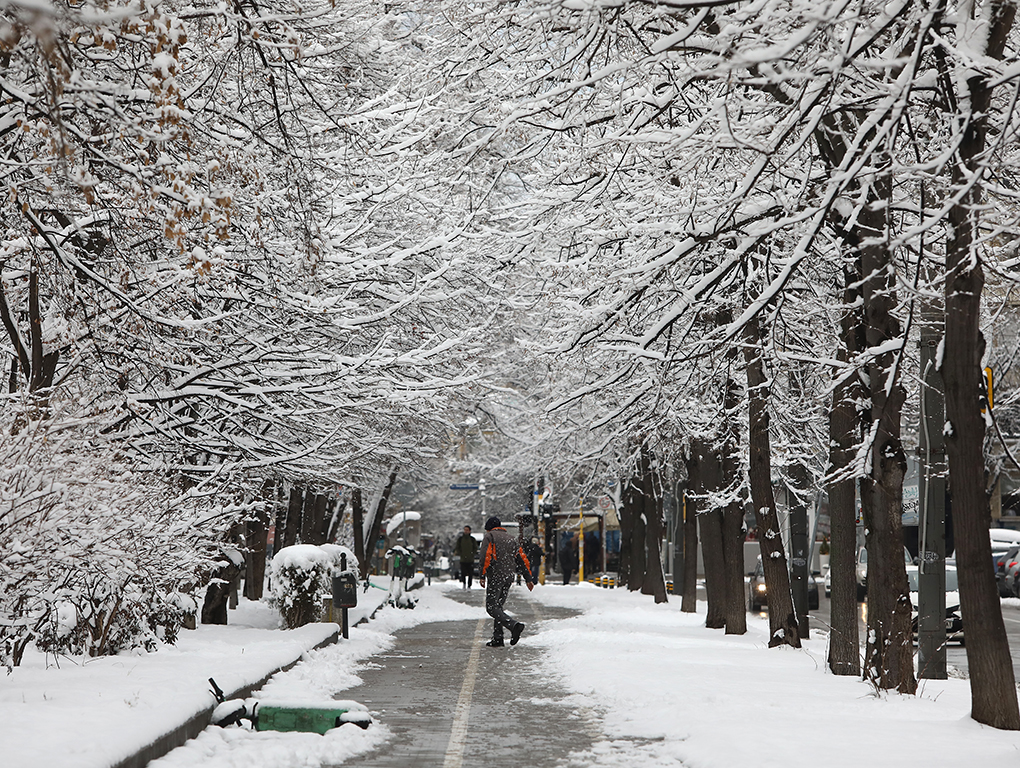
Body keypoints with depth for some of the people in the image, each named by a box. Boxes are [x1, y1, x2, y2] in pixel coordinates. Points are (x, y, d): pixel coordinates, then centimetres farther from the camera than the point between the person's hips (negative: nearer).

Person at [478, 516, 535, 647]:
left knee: (491, 607, -8)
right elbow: (522, 559, 17)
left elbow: (485, 556, -13)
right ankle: (497, 639, 8)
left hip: (496, 576, -7)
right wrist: (528, 578, 18)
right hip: (509, 577, 7)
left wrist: (482, 576, -14)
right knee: (498, 606, 14)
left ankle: (514, 625, -28)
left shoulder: (489, 536, 2)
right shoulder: (512, 539, 20)